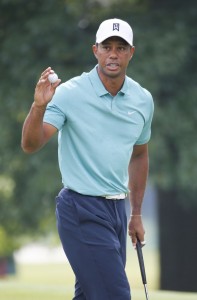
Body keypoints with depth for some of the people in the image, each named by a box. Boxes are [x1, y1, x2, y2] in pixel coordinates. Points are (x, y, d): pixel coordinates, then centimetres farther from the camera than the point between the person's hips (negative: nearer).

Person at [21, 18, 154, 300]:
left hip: (117, 208, 7)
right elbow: (31, 144, -18)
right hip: (81, 210, -7)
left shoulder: (143, 99, 6)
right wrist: (39, 106, -36)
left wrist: (136, 214, 22)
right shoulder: (69, 94, -12)